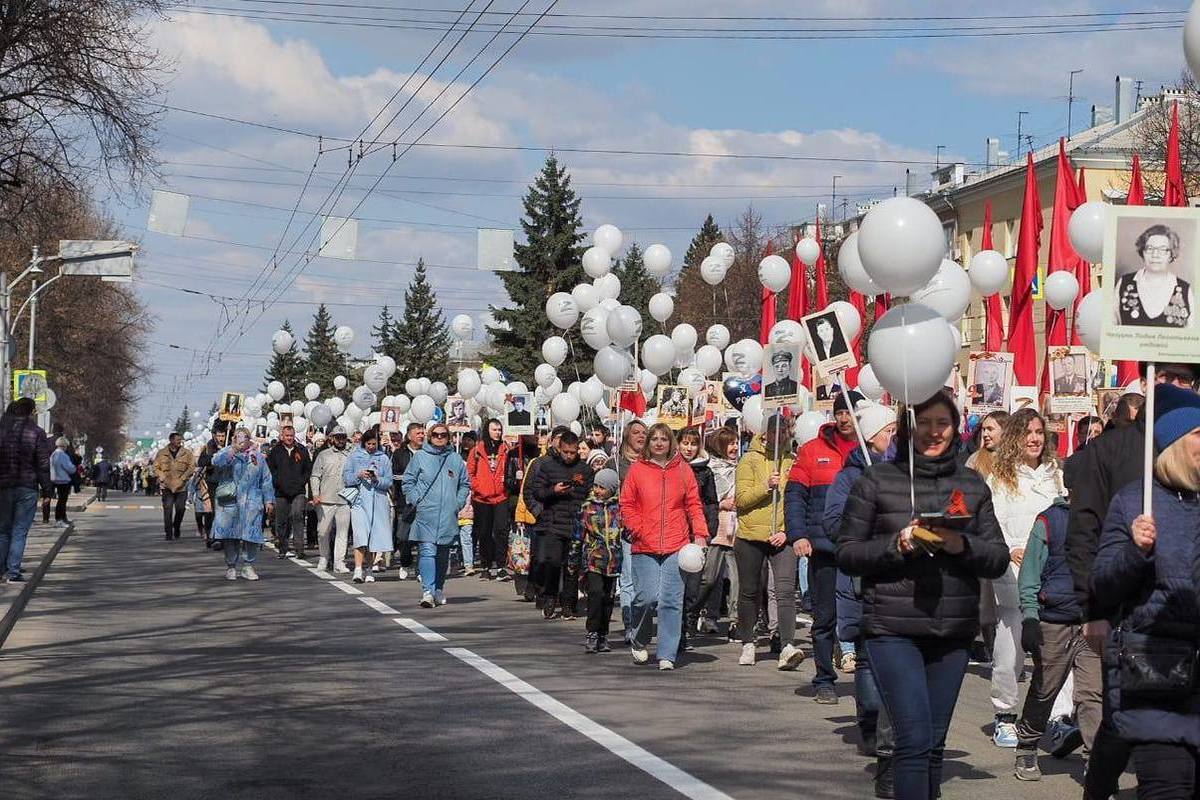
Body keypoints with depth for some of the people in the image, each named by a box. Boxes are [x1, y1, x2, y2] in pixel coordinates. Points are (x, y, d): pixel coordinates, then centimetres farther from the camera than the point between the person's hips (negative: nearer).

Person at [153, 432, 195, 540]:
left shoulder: (186, 453, 4)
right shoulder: (162, 453, 6)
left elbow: (192, 466, 0)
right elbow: (156, 467, 8)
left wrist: (184, 478, -9)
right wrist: (162, 478, -6)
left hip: (181, 486, 1)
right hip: (166, 486, 0)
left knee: (180, 508, 0)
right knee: (167, 509, -6)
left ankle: (176, 528, 24)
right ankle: (168, 533, -1)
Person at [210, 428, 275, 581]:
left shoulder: (258, 457, 15)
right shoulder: (226, 452, 8)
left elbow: (266, 480, 15)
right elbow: (216, 461, -16)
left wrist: (269, 500, 9)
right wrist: (234, 449, -24)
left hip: (252, 502, 2)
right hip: (230, 502, -1)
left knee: (251, 534, -4)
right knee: (230, 535, -2)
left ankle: (248, 566, 6)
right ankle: (230, 567, 8)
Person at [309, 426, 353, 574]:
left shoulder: (350, 456, 10)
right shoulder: (323, 455, 8)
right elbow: (315, 476, 7)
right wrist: (315, 494, -6)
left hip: (344, 500, 1)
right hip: (325, 500, -1)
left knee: (343, 532, -3)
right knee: (323, 532, 4)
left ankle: (339, 562, -1)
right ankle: (324, 558, 22)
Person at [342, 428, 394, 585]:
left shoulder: (384, 458, 10)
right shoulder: (354, 456, 7)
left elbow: (389, 482, 5)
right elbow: (346, 478, 4)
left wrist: (377, 479, -14)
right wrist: (358, 475, -13)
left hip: (378, 501, 2)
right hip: (359, 500, -2)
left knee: (374, 536, 4)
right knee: (360, 535, -15)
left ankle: (368, 569, 15)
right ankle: (358, 569, -22)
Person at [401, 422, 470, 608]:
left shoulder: (456, 459, 10)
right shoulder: (420, 457, 2)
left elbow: (465, 484, 18)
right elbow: (407, 481, 5)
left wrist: (458, 503, 5)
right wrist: (417, 501, -5)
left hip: (448, 516, 3)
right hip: (426, 514, -3)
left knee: (443, 555, 11)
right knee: (427, 551, -13)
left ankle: (439, 589, 23)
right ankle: (427, 591, -19)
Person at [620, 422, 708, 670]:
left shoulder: (683, 470, 10)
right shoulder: (637, 470, 7)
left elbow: (694, 505, 9)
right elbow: (627, 506, 7)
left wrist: (700, 533, -2)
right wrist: (639, 531, -5)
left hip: (677, 547, 1)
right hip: (645, 547, -1)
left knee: (672, 602, -4)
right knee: (647, 597, -8)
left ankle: (667, 655, 3)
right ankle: (639, 643, 18)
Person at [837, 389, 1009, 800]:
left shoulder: (972, 484, 10)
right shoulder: (876, 480, 1)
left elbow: (998, 558, 8)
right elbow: (847, 554, 0)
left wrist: (963, 546, -12)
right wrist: (897, 545, -15)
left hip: (954, 630, 4)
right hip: (893, 628, -4)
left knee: (935, 743, 10)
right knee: (914, 739, -13)